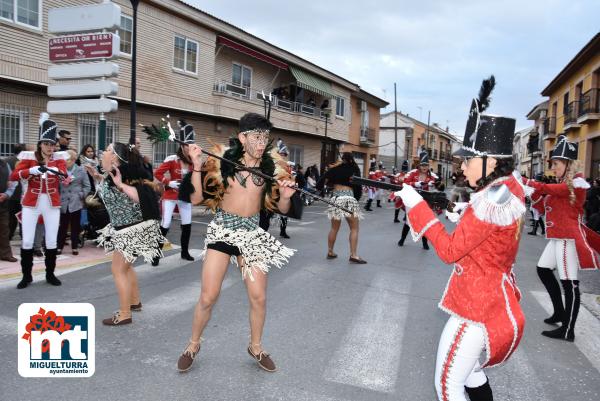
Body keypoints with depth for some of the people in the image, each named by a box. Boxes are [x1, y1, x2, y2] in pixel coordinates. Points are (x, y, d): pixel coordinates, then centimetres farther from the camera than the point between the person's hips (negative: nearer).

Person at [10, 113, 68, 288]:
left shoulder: (59, 157, 1)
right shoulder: (29, 157, -1)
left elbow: (64, 174, -17)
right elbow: (13, 176, -11)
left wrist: (56, 170, -39)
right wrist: (32, 170, -26)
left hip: (52, 204, 1)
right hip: (31, 203, 0)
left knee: (51, 241, 6)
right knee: (27, 241, 1)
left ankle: (50, 274, 21)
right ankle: (26, 276, 16)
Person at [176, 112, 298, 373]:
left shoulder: (272, 165, -2)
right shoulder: (223, 159, -6)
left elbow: (282, 209, 3)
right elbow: (197, 198, -7)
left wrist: (285, 196, -18)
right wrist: (197, 166, -16)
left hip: (251, 232, 2)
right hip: (222, 229, -1)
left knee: (258, 297, 6)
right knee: (208, 297, 2)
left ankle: (255, 346, 31)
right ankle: (193, 345, 28)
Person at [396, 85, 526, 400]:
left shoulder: (493, 199, -25)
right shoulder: (509, 187, 3)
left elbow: (450, 251, -20)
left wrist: (416, 204, -17)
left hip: (478, 308, -10)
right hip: (494, 300, 10)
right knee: (468, 368, 27)